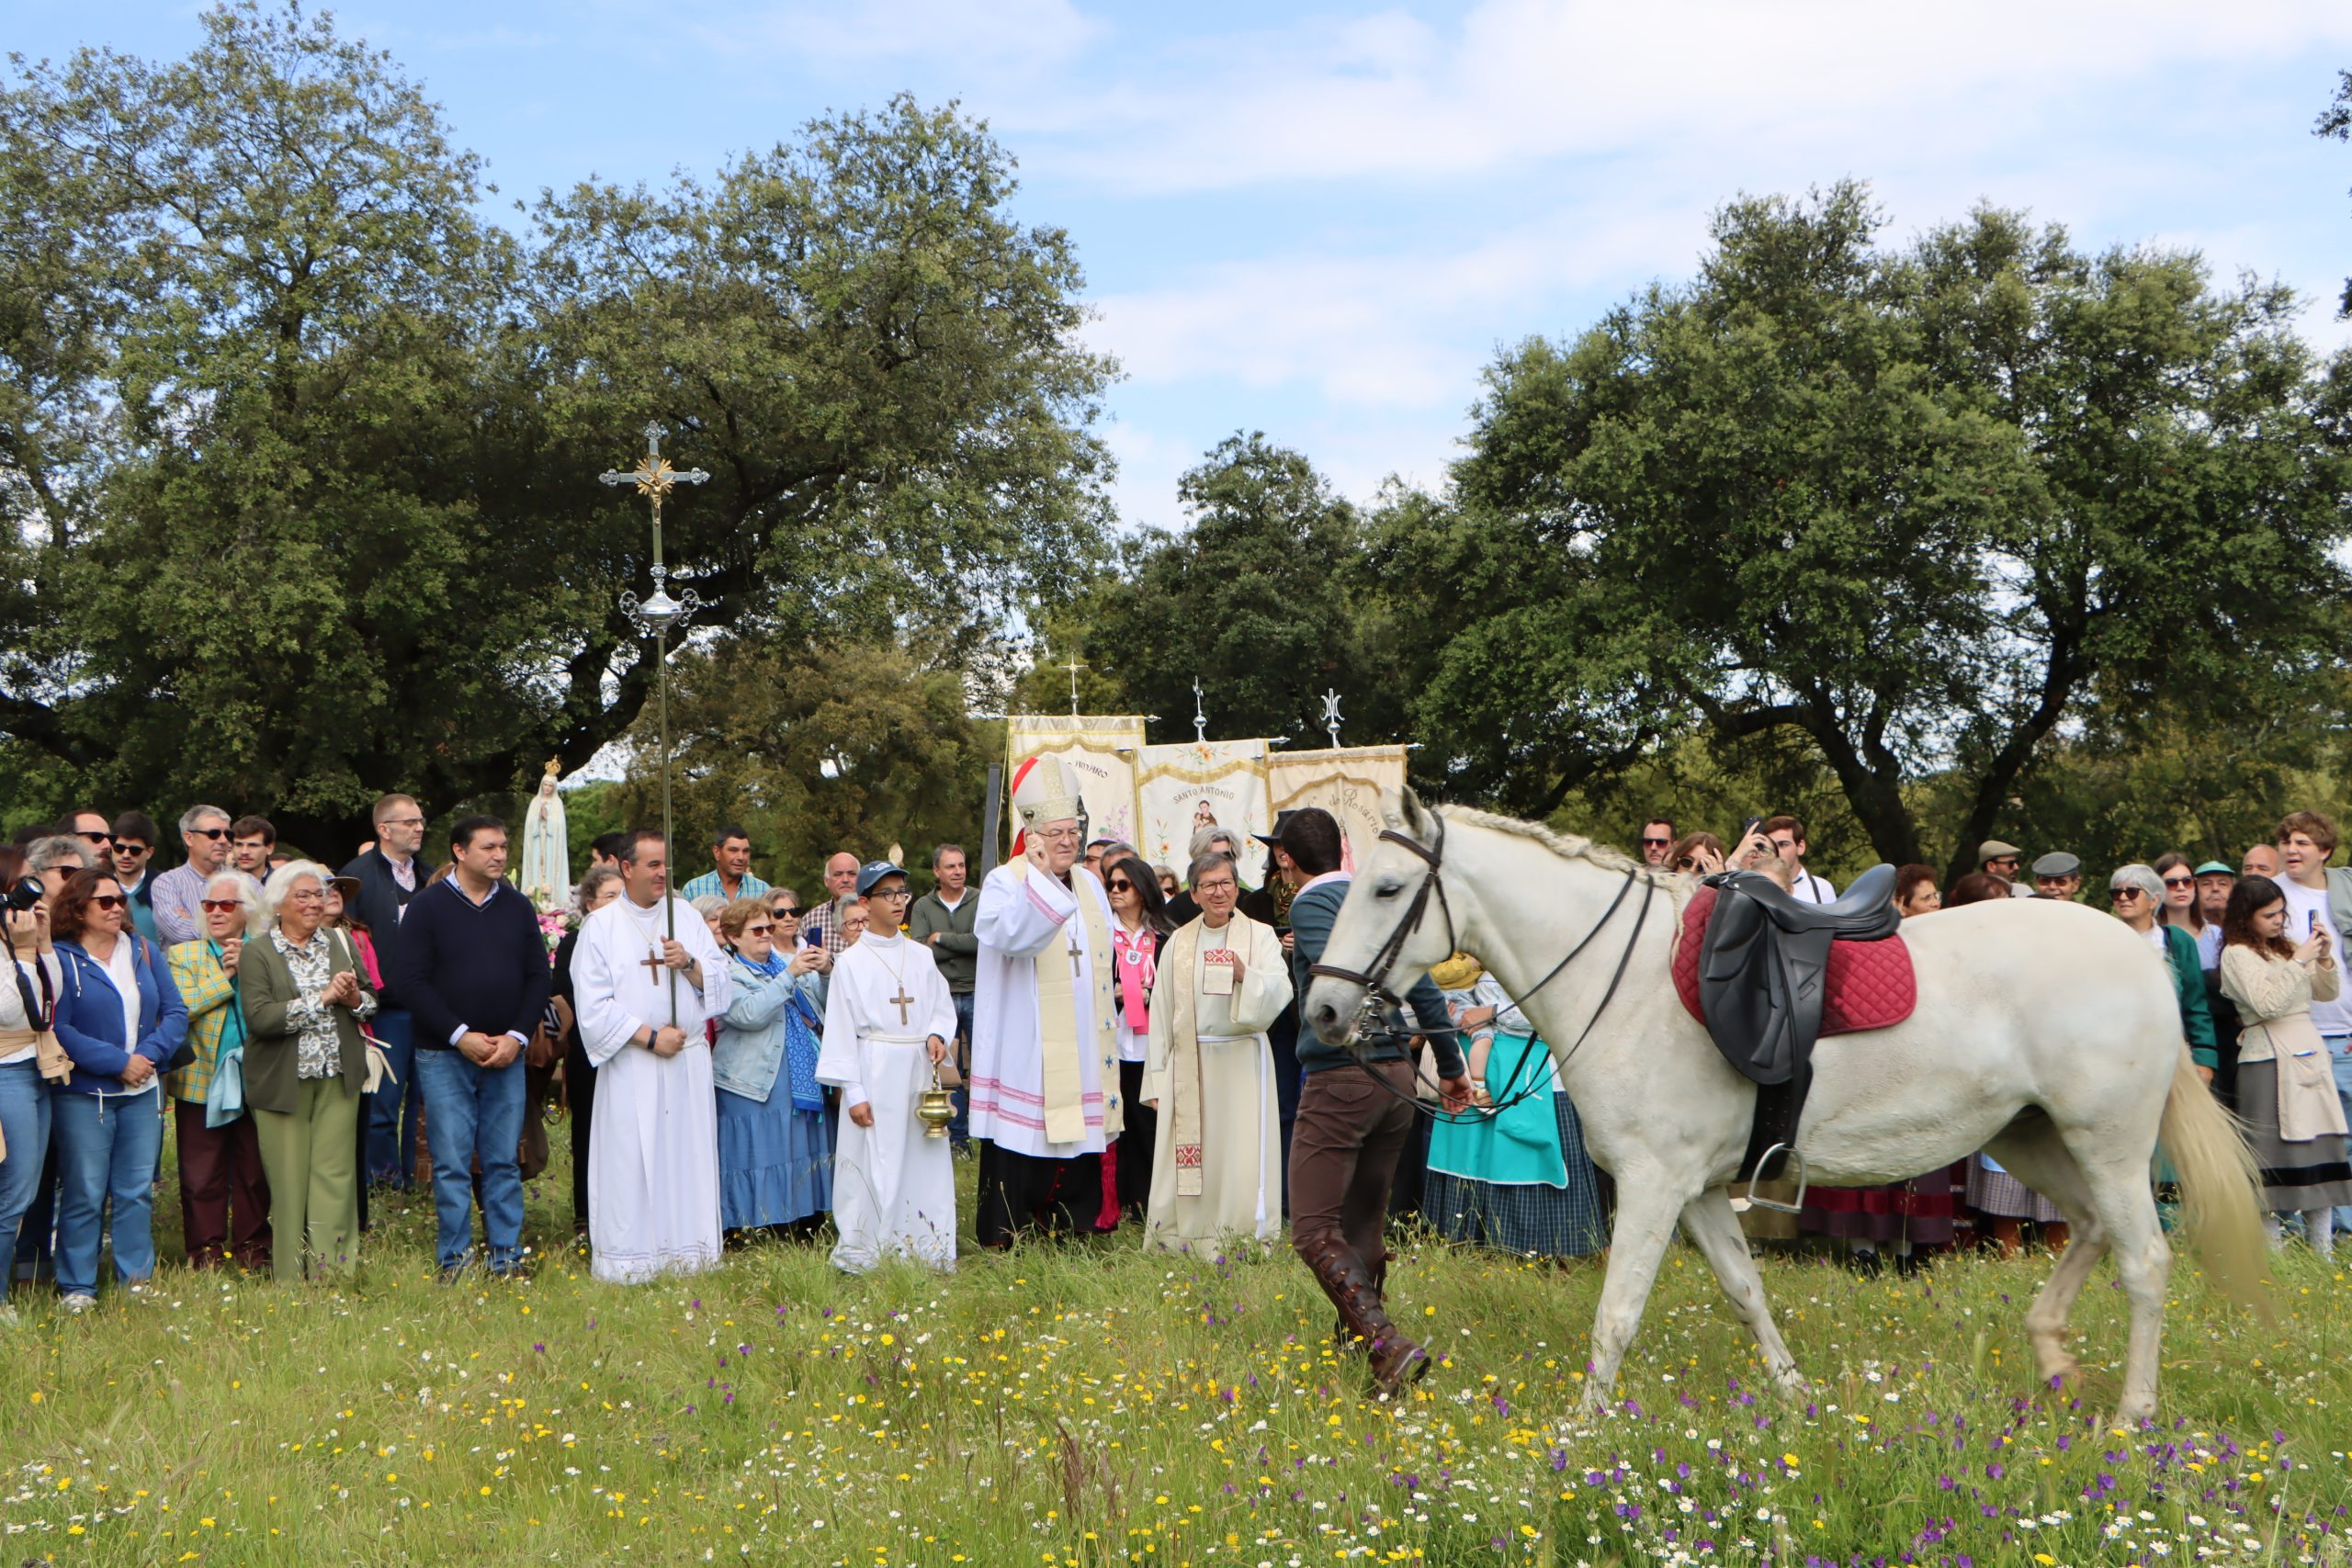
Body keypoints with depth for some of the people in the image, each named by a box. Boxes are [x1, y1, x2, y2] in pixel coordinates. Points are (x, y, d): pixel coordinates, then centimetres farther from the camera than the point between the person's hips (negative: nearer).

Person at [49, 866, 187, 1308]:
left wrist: (150, 1054, -10)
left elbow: (175, 1011, 7)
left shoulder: (145, 952, 9)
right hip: (83, 1094, -5)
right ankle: (76, 1287, 8)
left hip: (143, 1090, 5)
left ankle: (137, 1279, 17)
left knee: (138, 1190, 8)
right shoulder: (61, 959, -7)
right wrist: (117, 1062, -16)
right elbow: (57, 1028, -14)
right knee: (85, 1193, -2)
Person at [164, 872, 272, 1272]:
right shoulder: (184, 955, 3)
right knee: (201, 1176, 3)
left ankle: (252, 1246, 20)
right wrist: (224, 975, -12)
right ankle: (205, 1249, 13)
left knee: (254, 1172, 9)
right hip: (201, 1082, -1)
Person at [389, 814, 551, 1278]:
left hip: (507, 1054, 3)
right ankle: (455, 1259, 7)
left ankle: (507, 1256, 12)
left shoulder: (518, 907, 9)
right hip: (445, 1054, -3)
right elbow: (409, 980, -8)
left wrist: (517, 1036, -5)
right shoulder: (428, 906, -2)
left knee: (504, 1161, 6)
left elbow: (540, 976, 9)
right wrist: (460, 1036, -13)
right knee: (452, 1164, -1)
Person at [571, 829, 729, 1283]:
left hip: (689, 1062, 3)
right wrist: (649, 1037, -12)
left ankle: (687, 1252, 11)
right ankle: (631, 1259, 3)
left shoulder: (686, 915, 10)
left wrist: (688, 963, -11)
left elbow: (720, 979, 9)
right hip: (630, 1066, -3)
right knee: (631, 1164, -3)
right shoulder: (601, 927, 0)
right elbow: (594, 1005, -6)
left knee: (688, 1156, 4)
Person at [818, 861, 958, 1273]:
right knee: (874, 1162, -4)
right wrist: (853, 1092, -10)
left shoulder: (921, 956, 10)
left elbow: (943, 1006, 16)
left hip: (919, 1070, 4)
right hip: (874, 1072, -4)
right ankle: (864, 1253, 4)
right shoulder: (852, 961, -2)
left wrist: (936, 1035, -8)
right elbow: (840, 1028, -4)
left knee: (925, 1159, 4)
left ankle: (926, 1248, 12)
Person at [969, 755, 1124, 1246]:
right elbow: (1011, 936, -26)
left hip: (1082, 1050, 6)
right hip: (1025, 1050, -6)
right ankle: (1003, 1239, 0)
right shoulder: (1004, 882, -5)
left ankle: (1073, 1230, 14)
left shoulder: (1090, 885, 15)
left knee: (1079, 1149, 6)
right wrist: (1039, 871, -26)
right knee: (1020, 1144, -7)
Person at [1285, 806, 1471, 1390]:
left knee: (1314, 1229, -8)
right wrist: (1451, 1067, 27)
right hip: (1397, 1078, 8)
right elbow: (1424, 992, 20)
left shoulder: (1309, 904, -5)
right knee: (1365, 1223, 20)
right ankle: (1357, 1339, 32)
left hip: (1339, 1078, -8)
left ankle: (1389, 1344, -22)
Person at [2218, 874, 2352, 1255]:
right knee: (2273, 1152, -7)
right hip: (2269, 1057, -6)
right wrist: (2299, 962, -15)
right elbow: (2267, 1003, -15)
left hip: (2308, 1051, 6)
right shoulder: (2237, 954, -4)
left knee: (2319, 1145, 3)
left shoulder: (2288, 946, 14)